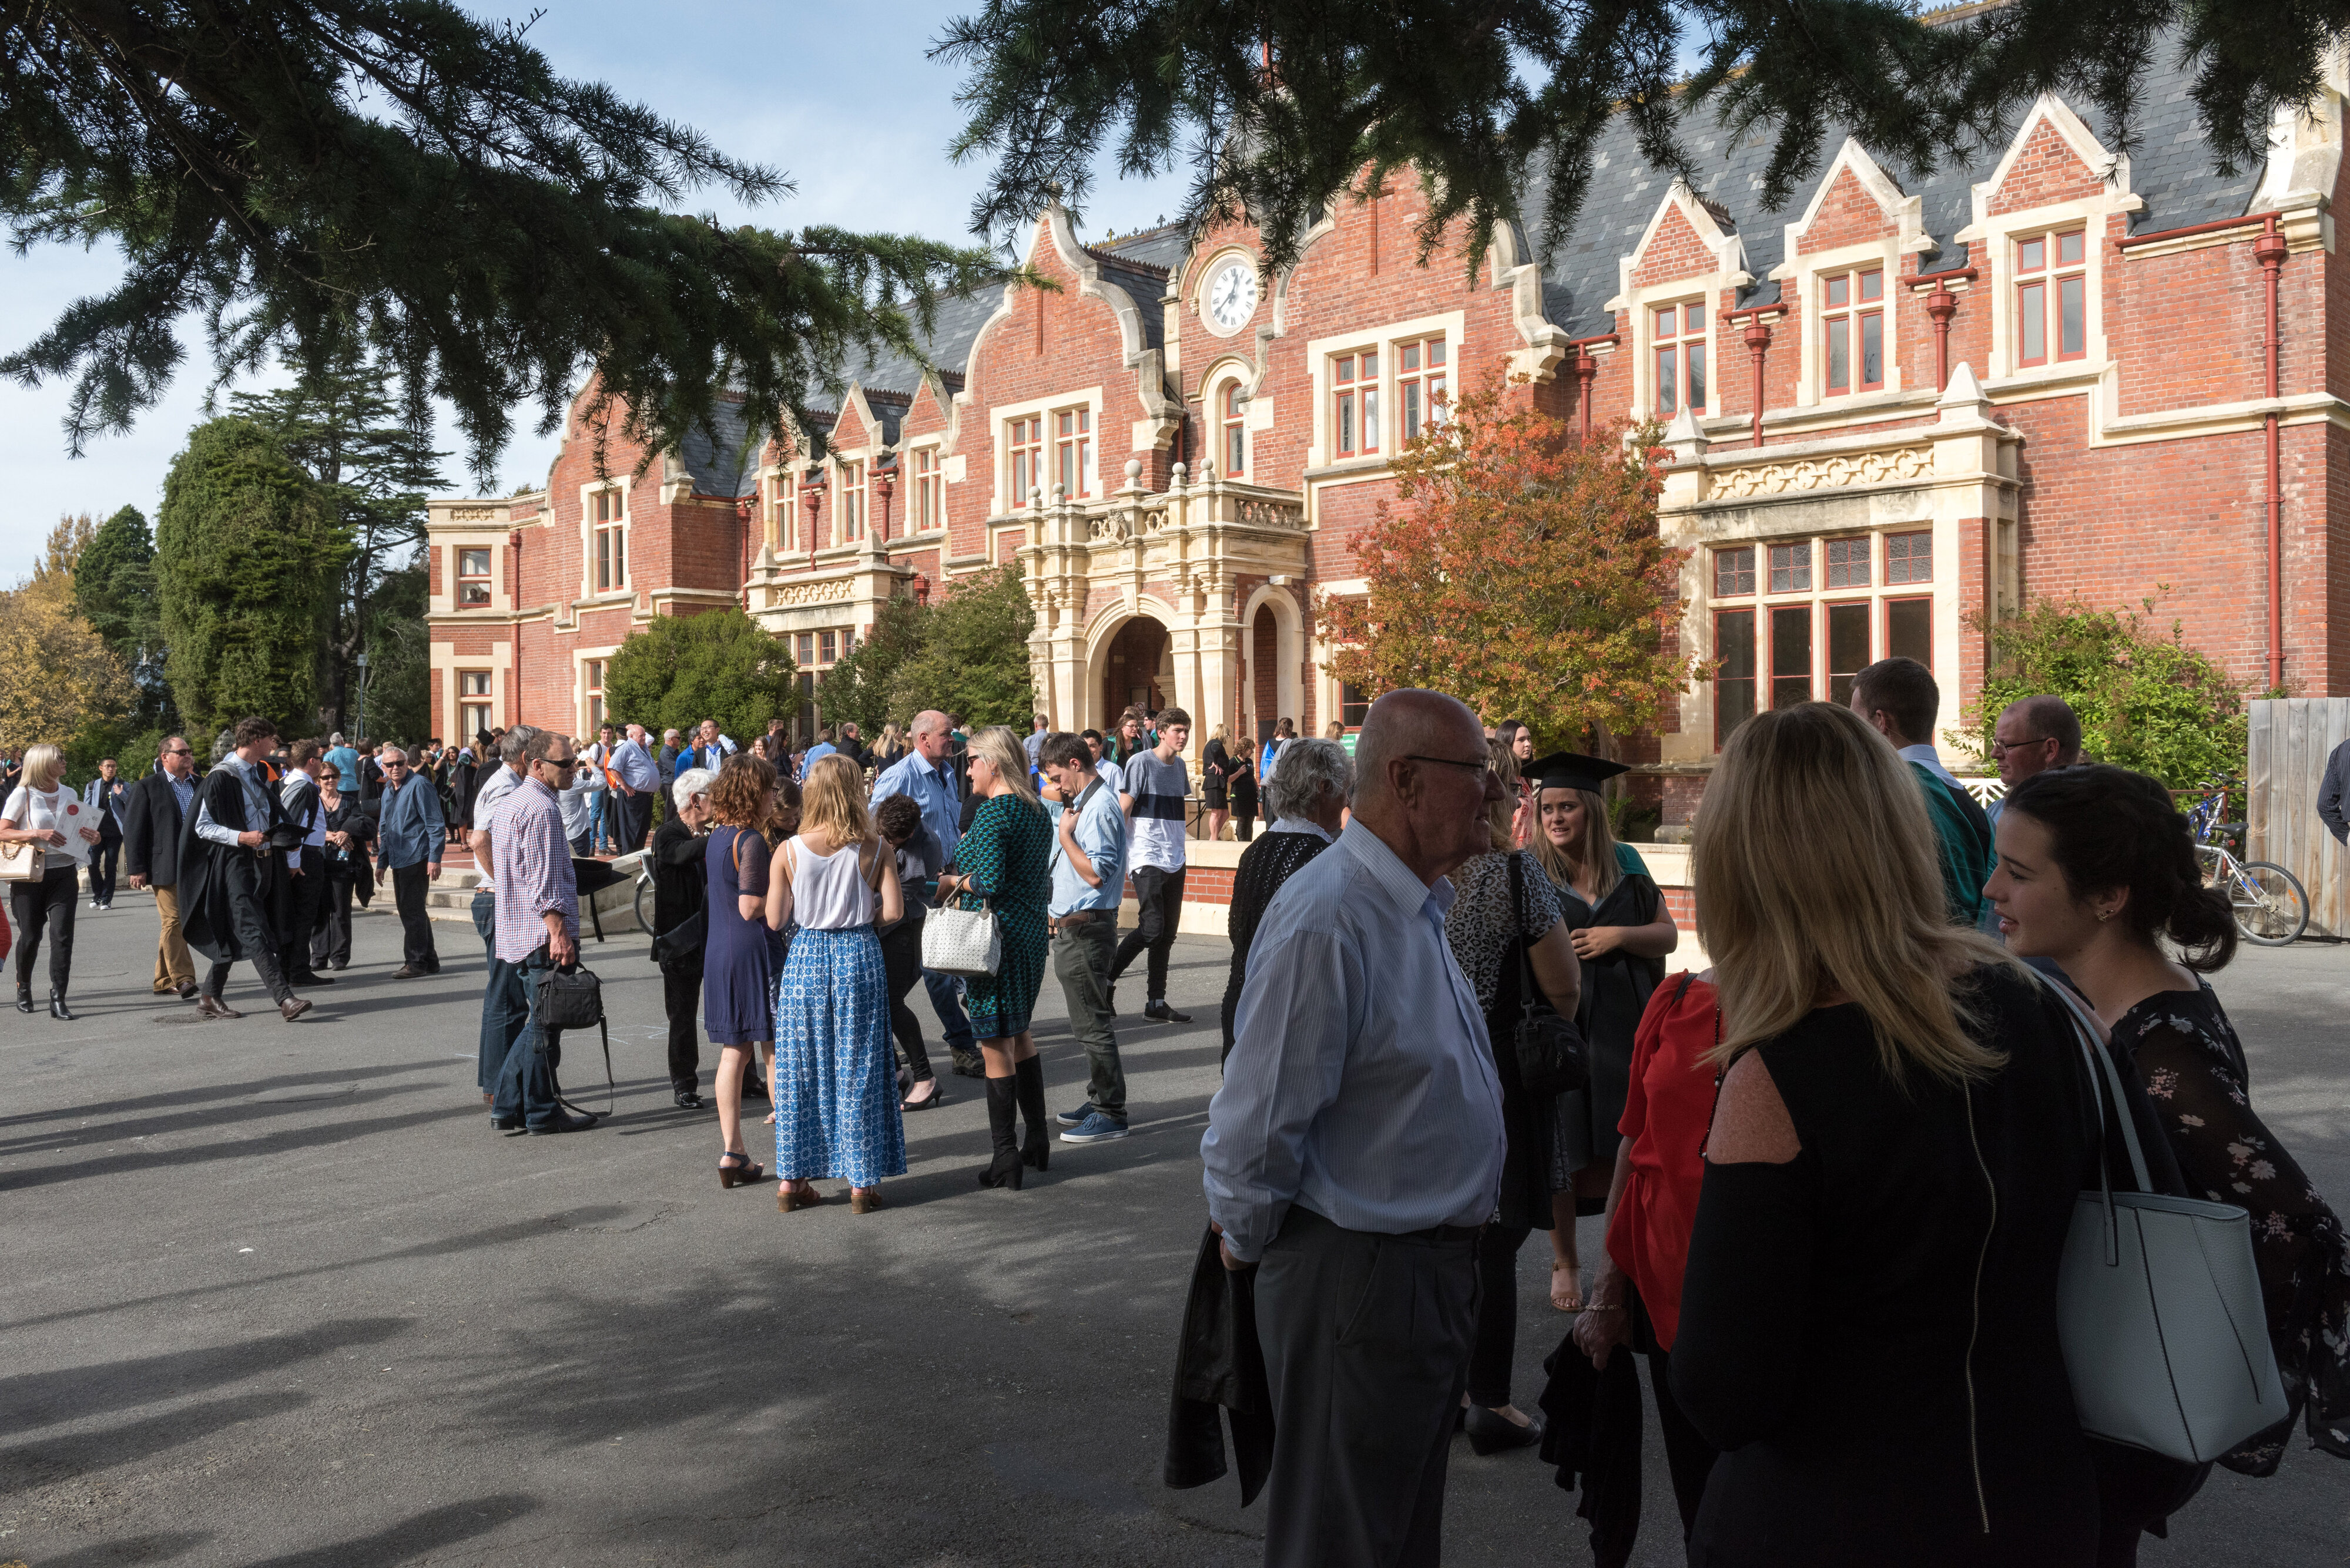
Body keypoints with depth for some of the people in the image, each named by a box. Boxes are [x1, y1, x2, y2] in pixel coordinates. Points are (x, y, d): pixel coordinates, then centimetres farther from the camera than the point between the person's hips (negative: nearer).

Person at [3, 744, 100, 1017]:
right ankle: (23, 988, 29)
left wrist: (93, 837, 0)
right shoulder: (23, 795, -3)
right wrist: (38, 834, -19)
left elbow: (82, 829, 22)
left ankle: (58, 1000, -8)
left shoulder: (70, 795, 10)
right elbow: (3, 832, -6)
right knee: (30, 936, 4)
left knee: (62, 934, -8)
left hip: (64, 873, 3)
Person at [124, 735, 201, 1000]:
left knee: (179, 923, 10)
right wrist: (137, 868, -10)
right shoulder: (147, 787, -1)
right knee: (173, 921, -10)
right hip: (165, 868, -5)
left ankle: (164, 980, 18)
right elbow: (133, 829, -4)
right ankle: (183, 979, -13)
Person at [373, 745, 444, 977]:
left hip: (416, 859, -9)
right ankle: (429, 961, 21)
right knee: (408, 910, 13)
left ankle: (416, 962, 0)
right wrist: (382, 862, 22)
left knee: (412, 911, -7)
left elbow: (435, 825, -14)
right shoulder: (388, 792, 16)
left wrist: (434, 858, -19)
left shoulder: (418, 787, -10)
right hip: (398, 860, 9)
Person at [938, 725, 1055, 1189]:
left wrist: (954, 883, -6)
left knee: (996, 1043, -1)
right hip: (1032, 931, 9)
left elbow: (990, 881, -24)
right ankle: (1038, 1140, 28)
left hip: (998, 936, -9)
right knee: (1018, 1032, 21)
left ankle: (1006, 1158, 4)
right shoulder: (1037, 810, 10)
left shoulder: (992, 811, -16)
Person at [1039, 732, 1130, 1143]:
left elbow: (1096, 874, -25)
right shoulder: (1080, 803, 14)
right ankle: (1098, 1101, 28)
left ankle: (1110, 1114, 2)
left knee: (1092, 1024, -5)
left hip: (1085, 931, -10)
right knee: (1088, 1021, 18)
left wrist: (1065, 835, -16)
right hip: (1070, 928, 10)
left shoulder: (1100, 807, -17)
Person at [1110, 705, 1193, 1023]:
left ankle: (1157, 1004, 12)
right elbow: (1123, 810, -10)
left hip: (1175, 860, 7)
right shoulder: (1141, 763, -8)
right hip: (1147, 859, -7)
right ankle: (1107, 979, 2)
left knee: (1167, 934, 6)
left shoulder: (1180, 765, 14)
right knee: (1152, 928, -16)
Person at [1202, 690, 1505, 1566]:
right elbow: (1258, 1124, -24)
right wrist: (1246, 1245, -8)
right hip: (1357, 1276, -9)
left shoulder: (1415, 907, 8)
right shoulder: (1326, 920, -27)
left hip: (1431, 1262, 9)